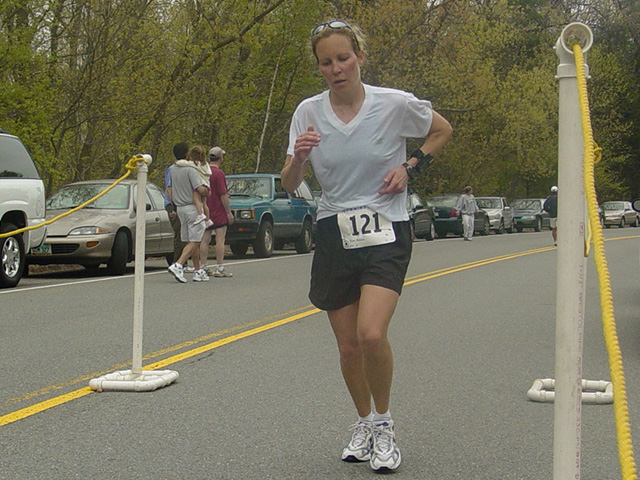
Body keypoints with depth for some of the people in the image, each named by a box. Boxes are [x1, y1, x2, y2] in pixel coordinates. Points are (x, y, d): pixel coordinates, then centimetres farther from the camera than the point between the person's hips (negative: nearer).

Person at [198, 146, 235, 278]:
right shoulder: (219, 173, -13)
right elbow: (223, 195, -16)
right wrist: (229, 212, -10)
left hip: (205, 211, 7)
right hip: (218, 212, -7)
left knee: (205, 239, 9)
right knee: (220, 239, -4)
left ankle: (203, 267, 12)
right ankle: (219, 268, -6)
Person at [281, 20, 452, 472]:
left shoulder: (395, 104, -6)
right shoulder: (308, 112, 0)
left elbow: (443, 131, 12)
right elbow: (289, 185, 2)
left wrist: (409, 166, -2)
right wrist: (300, 156, -19)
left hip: (386, 231, -3)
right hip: (333, 235, 3)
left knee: (372, 334, -21)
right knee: (348, 345, 7)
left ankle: (384, 424, 3)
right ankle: (365, 424, 31)